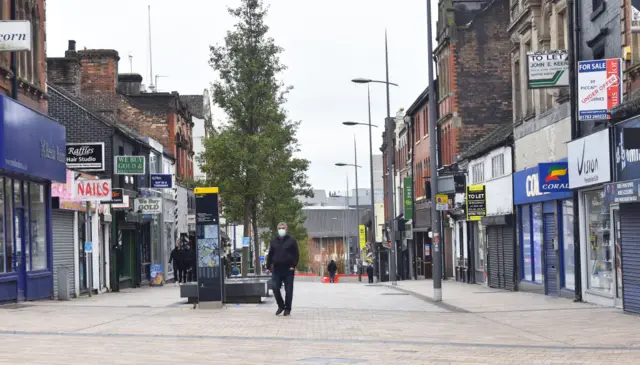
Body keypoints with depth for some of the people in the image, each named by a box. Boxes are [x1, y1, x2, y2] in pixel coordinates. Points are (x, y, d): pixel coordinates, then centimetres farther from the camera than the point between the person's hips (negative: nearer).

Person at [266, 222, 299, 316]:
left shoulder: (292, 241, 2)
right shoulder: (273, 241, 12)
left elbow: (296, 254, 1)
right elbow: (270, 255, 15)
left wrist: (293, 266, -9)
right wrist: (268, 267, 7)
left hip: (288, 270, -3)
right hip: (276, 269, 3)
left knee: (288, 290, 0)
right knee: (275, 288, -6)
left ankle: (287, 309, 9)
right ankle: (281, 306, 12)